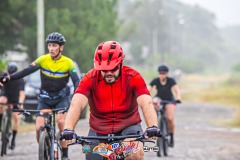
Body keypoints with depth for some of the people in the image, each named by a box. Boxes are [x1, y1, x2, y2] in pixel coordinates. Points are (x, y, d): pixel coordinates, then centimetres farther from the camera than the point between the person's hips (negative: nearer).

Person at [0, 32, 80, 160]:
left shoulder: (68, 63, -13)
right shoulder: (43, 59, -10)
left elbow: (76, 81, -20)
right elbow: (26, 71, -19)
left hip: (61, 98, -2)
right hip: (45, 98, 2)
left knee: (61, 122, -27)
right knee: (39, 128, -13)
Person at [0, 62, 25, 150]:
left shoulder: (20, 80, -27)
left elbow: (22, 93, -36)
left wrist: (20, 103, -50)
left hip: (15, 99, 0)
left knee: (15, 116, -10)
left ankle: (13, 140, 1)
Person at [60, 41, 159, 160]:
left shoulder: (133, 77, -14)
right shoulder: (90, 79, -13)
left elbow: (146, 103, -26)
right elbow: (76, 104, -26)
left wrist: (152, 127, -45)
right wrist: (68, 130, -43)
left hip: (128, 127, -2)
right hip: (99, 131, 2)